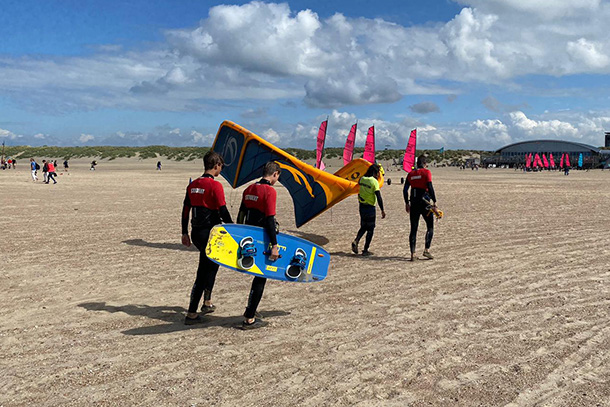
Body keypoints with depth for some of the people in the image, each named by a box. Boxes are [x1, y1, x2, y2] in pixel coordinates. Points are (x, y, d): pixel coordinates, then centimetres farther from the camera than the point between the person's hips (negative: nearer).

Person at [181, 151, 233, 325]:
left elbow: (185, 210, 12)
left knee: (212, 264, 24)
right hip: (210, 234, -7)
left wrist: (185, 233, 19)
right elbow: (223, 212, -17)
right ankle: (191, 314, 2)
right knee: (203, 273, 0)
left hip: (196, 233, 7)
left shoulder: (192, 185, 8)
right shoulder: (215, 185, -14)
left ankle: (207, 303, 31)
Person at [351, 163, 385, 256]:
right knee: (370, 229, 5)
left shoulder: (362, 179, 3)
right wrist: (382, 210, -17)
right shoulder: (374, 181, -15)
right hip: (370, 207, -6)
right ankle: (365, 250, 6)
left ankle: (356, 241, -2)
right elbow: (379, 197, -19)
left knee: (363, 227, 20)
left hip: (361, 206, 6)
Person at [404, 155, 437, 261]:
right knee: (430, 226, 9)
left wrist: (407, 203, 17)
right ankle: (426, 250, 1)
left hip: (414, 204, 4)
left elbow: (405, 190, 9)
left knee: (413, 229, 6)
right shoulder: (426, 172, -4)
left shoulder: (411, 174, 10)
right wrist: (434, 201, -10)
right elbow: (430, 187, -14)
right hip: (425, 203, -4)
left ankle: (412, 253, 2)